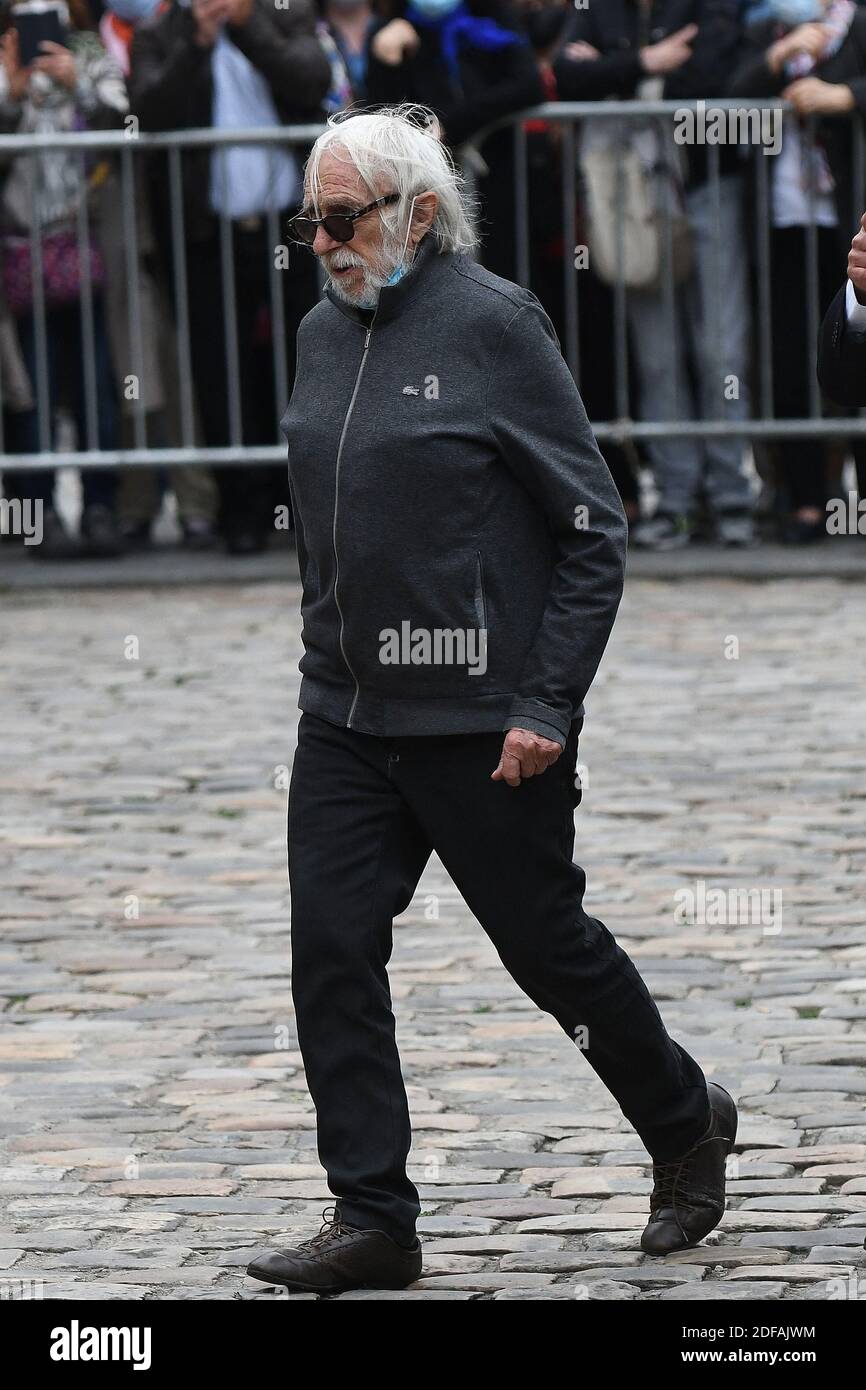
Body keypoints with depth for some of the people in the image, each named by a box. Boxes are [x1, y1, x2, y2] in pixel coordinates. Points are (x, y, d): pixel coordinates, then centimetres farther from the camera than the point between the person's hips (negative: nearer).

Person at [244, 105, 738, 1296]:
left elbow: (593, 529, -10)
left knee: (551, 948, 6)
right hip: (347, 712, 6)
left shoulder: (495, 326, -11)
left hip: (482, 720, -6)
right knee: (331, 950, -3)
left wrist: (548, 705, -15)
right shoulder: (325, 334, 9)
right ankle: (373, 1220, 2)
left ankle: (686, 1122, 30)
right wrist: (330, 653, 16)